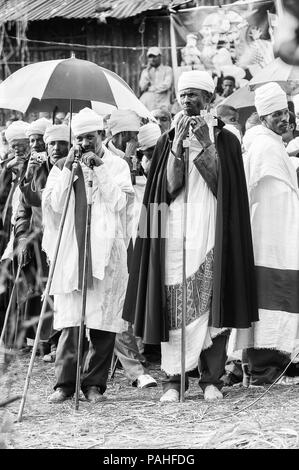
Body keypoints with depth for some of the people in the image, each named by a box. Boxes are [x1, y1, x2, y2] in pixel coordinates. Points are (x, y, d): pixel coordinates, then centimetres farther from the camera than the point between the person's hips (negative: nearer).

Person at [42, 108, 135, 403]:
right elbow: (55, 204, 0)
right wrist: (69, 168, -6)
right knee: (69, 319, -4)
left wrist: (98, 168, -9)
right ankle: (65, 382, 1)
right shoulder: (62, 167, 12)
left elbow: (119, 202, -5)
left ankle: (94, 383, 6)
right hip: (70, 251, 1)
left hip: (106, 251, -1)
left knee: (102, 321, -2)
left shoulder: (117, 165, 9)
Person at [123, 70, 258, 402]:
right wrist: (178, 145, -8)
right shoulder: (167, 140, 13)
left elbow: (221, 183, -4)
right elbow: (169, 187, 1)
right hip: (175, 231, 1)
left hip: (212, 231, -1)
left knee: (211, 302, -4)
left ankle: (212, 378, 1)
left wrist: (206, 143, -11)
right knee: (174, 305, -5)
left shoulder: (225, 139, 9)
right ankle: (172, 378, -1)